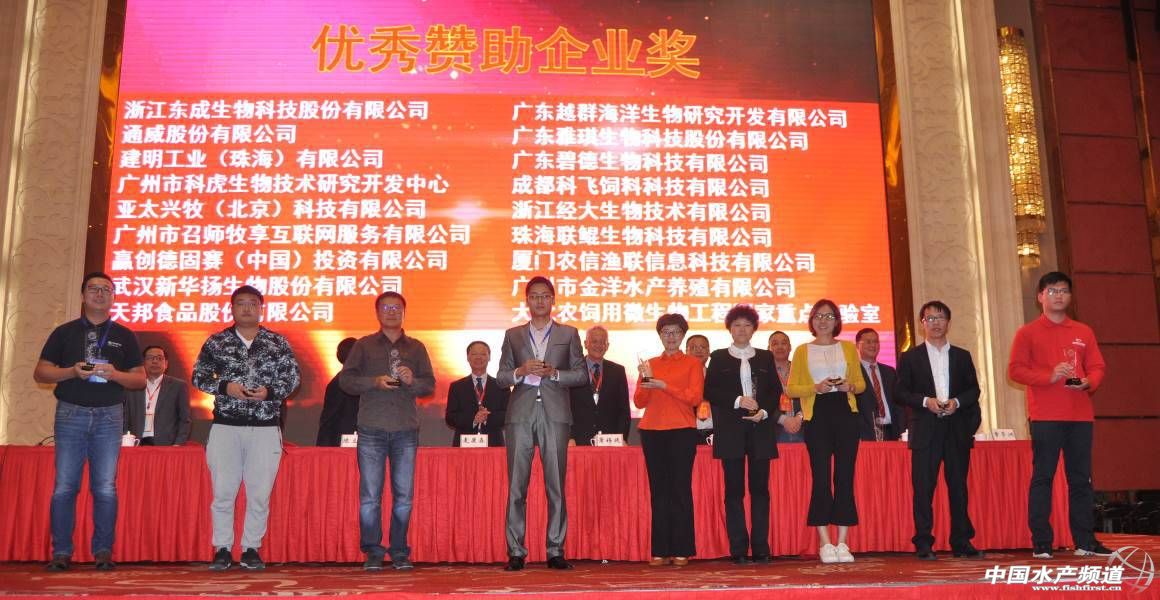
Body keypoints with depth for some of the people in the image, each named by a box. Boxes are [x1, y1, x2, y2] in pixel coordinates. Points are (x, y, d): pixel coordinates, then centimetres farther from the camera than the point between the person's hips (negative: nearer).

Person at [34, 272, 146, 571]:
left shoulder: (124, 336, 11)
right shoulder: (64, 332, 10)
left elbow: (140, 379, 9)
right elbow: (40, 372, 6)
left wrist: (114, 374, -12)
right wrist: (72, 371, -12)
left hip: (109, 416, 0)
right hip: (71, 413, 0)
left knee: (106, 488, -1)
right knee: (64, 486, -2)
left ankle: (103, 551, 6)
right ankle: (61, 552, 6)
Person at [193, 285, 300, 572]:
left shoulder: (278, 343, 5)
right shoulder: (216, 342, 6)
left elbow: (293, 377, 5)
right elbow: (198, 376, 6)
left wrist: (269, 392, -13)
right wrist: (225, 387, -11)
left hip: (265, 429, 0)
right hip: (225, 427, 0)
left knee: (259, 494, 2)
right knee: (223, 492, 2)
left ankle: (251, 549, 14)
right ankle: (222, 550, 14)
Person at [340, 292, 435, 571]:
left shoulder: (416, 347, 15)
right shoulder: (363, 345, 12)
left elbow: (430, 385, 11)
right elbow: (345, 379, 4)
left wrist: (412, 381, -9)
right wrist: (375, 382, -11)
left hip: (406, 430, 1)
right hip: (371, 429, -1)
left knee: (404, 495, 1)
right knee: (370, 494, -2)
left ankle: (399, 551, 11)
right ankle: (372, 552, 7)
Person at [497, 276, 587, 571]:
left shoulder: (568, 334, 12)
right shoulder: (513, 335, 15)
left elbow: (581, 374, 7)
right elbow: (501, 376, 11)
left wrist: (553, 373, -8)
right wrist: (521, 371, -9)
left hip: (555, 414, -1)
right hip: (520, 414, 1)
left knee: (556, 486, 0)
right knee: (516, 486, -1)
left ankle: (555, 551, 6)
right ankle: (516, 552, 5)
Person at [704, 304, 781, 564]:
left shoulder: (765, 357, 15)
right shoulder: (719, 357, 10)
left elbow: (776, 390, 9)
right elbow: (710, 391, 1)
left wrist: (764, 411, -8)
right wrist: (737, 401, -12)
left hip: (760, 428, 2)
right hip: (730, 430, -1)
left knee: (760, 488, 1)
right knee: (734, 489, -2)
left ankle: (761, 548, 5)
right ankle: (738, 549, 1)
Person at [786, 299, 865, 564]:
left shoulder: (849, 348, 15)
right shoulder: (802, 350, 9)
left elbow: (861, 383, 16)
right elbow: (791, 388, 5)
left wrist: (849, 386, -6)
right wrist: (816, 388, -11)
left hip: (845, 412, 2)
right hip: (817, 415, -2)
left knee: (845, 476, -1)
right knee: (821, 477, -6)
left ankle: (842, 543, 5)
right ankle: (824, 543, 1)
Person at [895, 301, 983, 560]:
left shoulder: (962, 356, 14)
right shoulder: (910, 357, 8)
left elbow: (974, 389, 10)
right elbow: (901, 391, 2)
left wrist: (957, 401, -8)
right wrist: (926, 401, -13)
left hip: (958, 430, 2)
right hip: (925, 430, -2)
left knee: (959, 486, 5)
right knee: (923, 488, -4)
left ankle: (961, 543, 13)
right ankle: (924, 544, 1)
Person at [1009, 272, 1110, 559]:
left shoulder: (1083, 332, 15)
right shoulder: (1028, 333, 4)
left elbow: (1097, 367, 13)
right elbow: (1015, 370, -3)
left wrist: (1088, 382, -9)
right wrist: (1050, 376, -16)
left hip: (1080, 416, 4)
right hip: (1045, 416, -4)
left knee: (1081, 478, 6)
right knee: (1042, 477, -3)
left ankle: (1085, 541, 14)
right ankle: (1042, 543, 0)